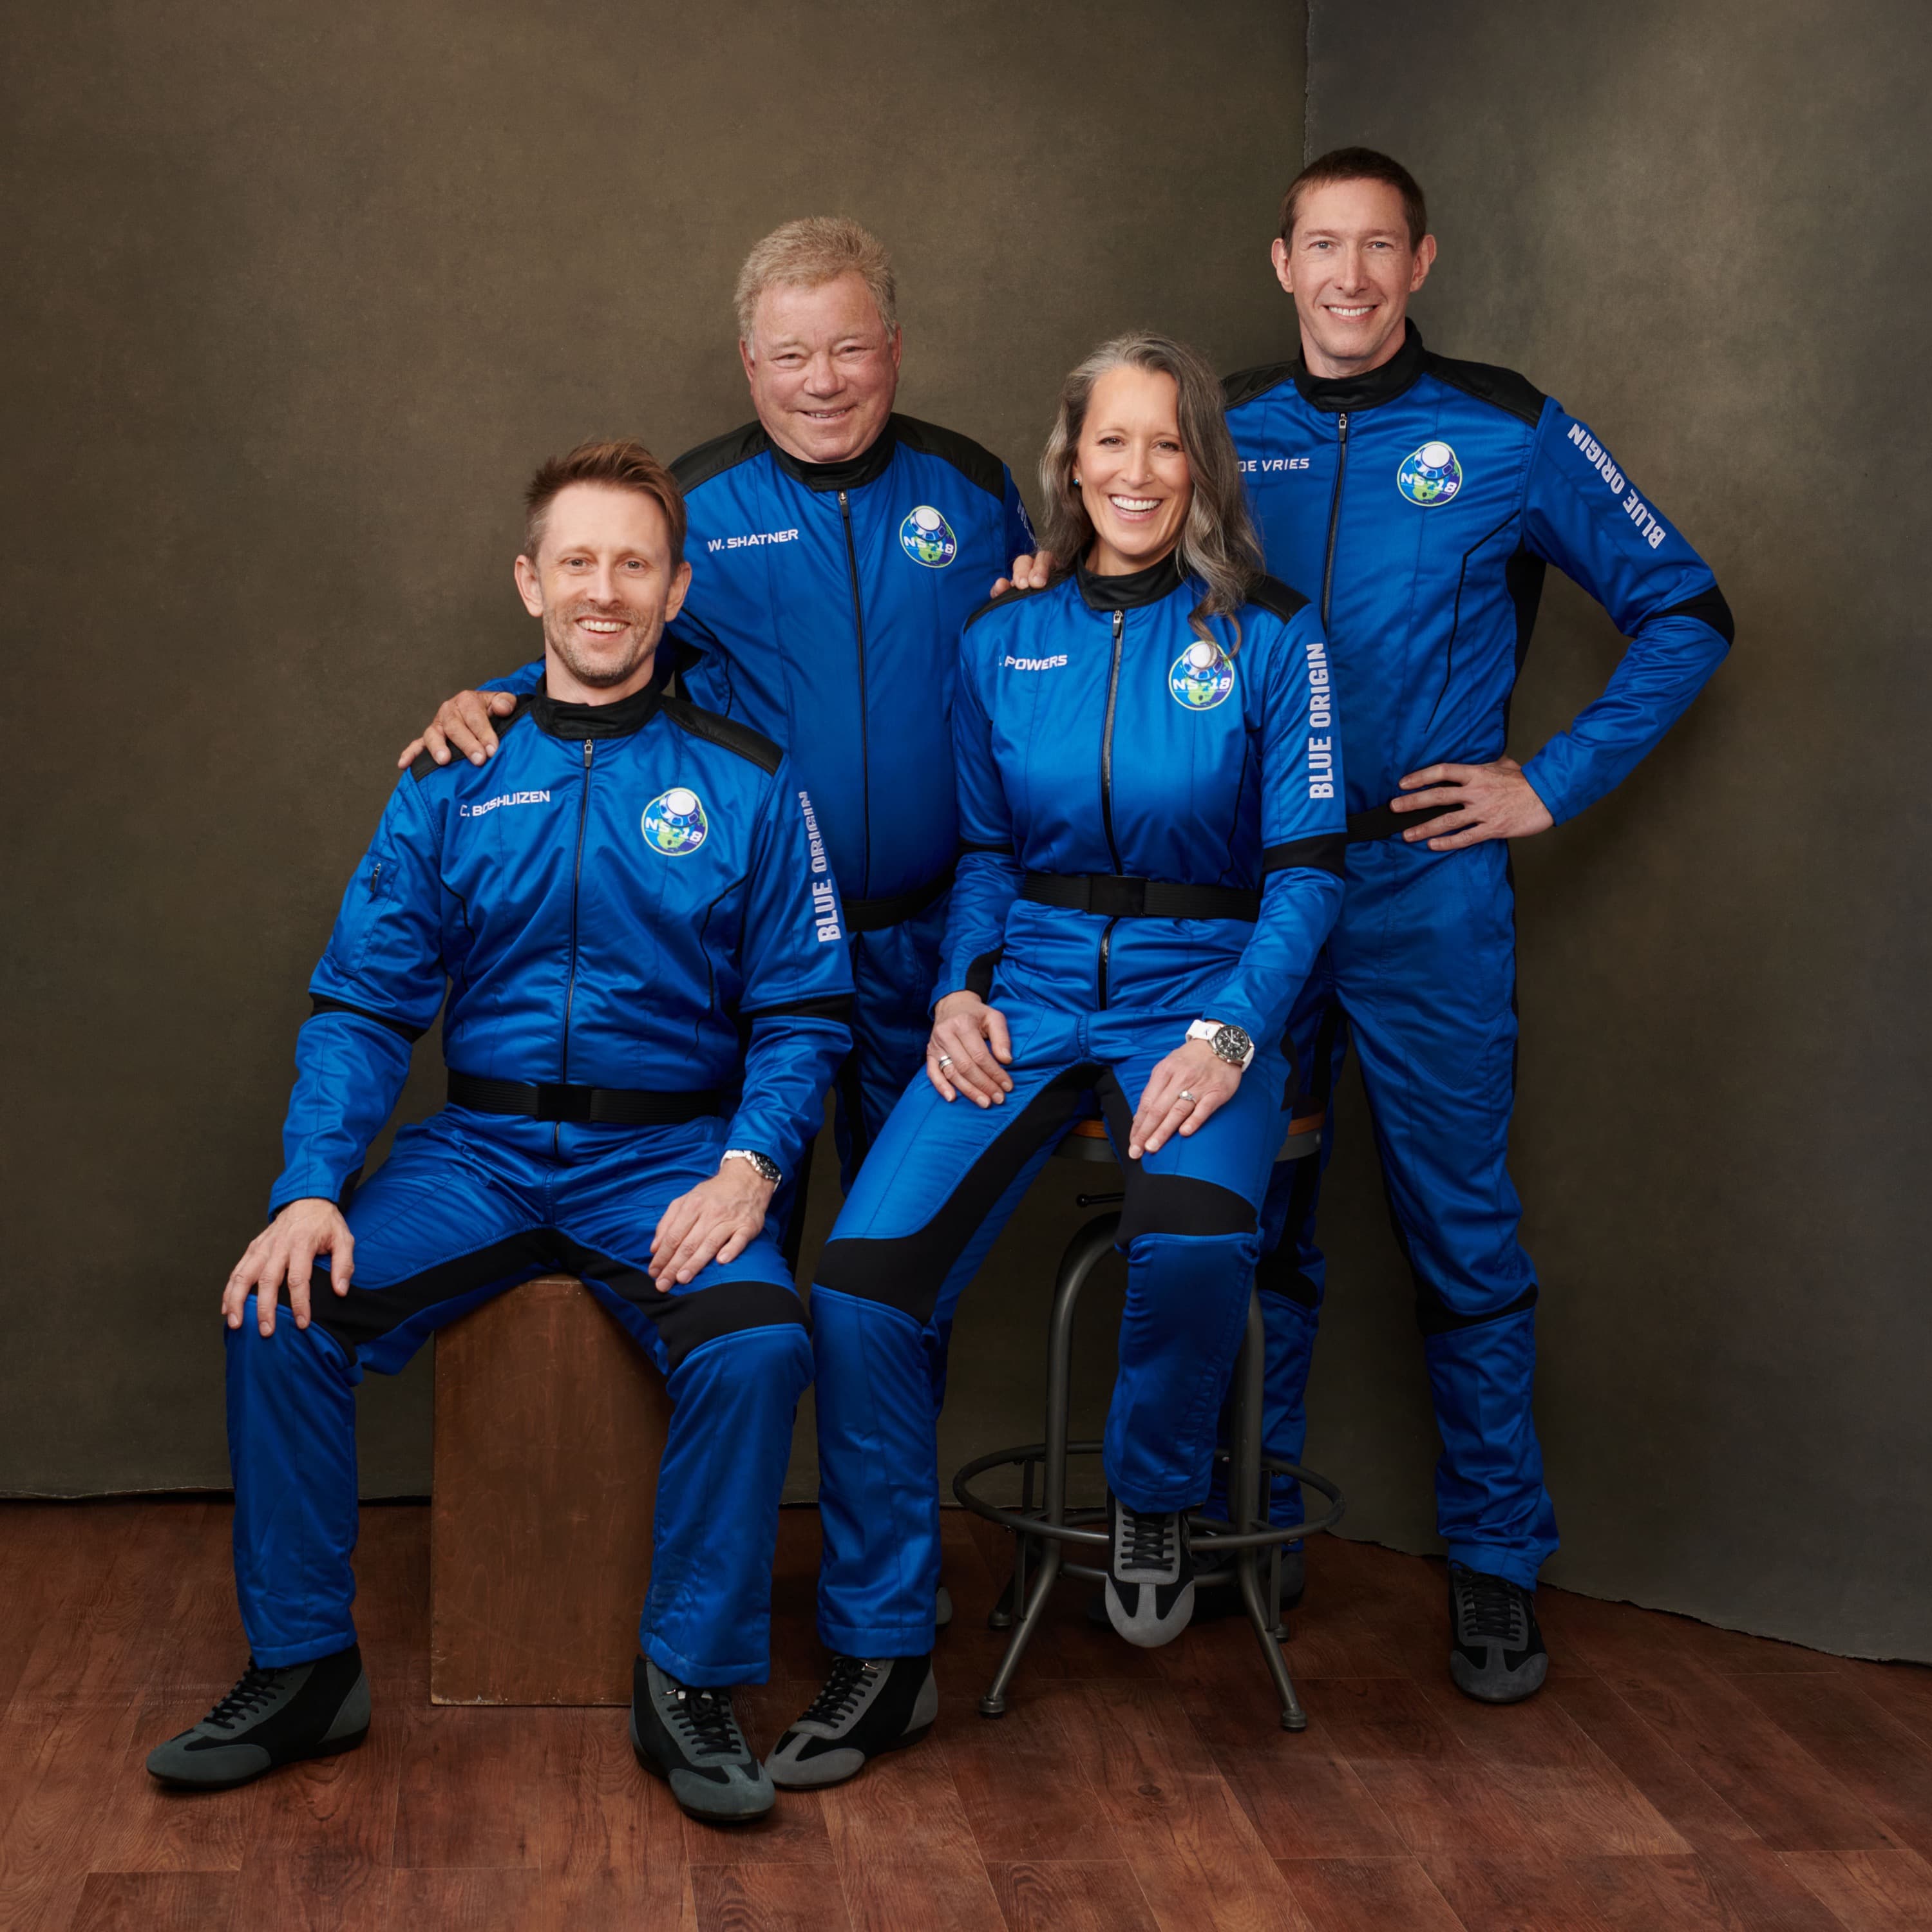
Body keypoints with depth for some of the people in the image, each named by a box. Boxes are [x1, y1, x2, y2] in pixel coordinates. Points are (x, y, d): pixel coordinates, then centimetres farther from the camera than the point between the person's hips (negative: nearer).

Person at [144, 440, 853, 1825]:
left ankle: (691, 1683, -10)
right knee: (280, 1312, -20)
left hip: (670, 1155, -2)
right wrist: (312, 1188, -12)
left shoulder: (746, 783, 4)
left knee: (758, 1341, -30)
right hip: (480, 1150, 2)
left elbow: (802, 1012, 2)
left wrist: (747, 1167, -17)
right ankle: (302, 1669, -1)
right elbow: (362, 1003, 4)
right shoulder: (453, 783, 9)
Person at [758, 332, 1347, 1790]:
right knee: (863, 1275, -18)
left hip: (1202, 989, -3)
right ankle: (883, 1657, -1)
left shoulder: (1268, 635, 2)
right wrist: (957, 994, 0)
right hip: (1029, 987, 3)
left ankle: (1154, 1500, -1)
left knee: (1197, 1230, -36)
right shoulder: (1004, 640, 11)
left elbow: (1307, 864, -2)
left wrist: (1229, 1030, -16)